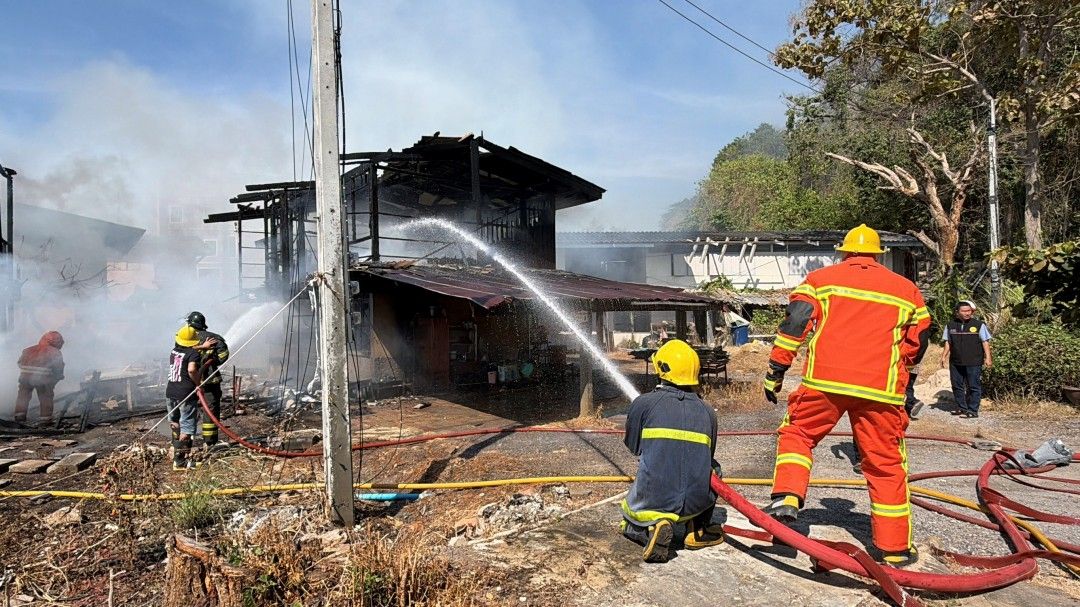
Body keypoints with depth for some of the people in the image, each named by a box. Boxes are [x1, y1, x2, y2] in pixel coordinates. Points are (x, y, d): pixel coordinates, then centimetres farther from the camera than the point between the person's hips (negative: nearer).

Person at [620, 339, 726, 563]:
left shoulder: (644, 403, -7)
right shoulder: (707, 412, 2)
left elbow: (632, 446, 8)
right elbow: (707, 458, 15)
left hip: (652, 501, -2)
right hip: (697, 503, 3)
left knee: (629, 525, 30)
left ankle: (652, 527, -5)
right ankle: (697, 530, 20)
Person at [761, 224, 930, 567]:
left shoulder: (821, 278, 11)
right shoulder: (907, 289, 19)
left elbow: (794, 323, 0)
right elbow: (919, 341, 22)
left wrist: (775, 371, 1)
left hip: (825, 381, -1)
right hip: (881, 389, 2)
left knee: (797, 433, 18)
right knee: (886, 464, 11)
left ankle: (786, 498, -1)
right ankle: (894, 548, 18)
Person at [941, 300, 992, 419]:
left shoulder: (979, 325, 0)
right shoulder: (951, 325, 8)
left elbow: (985, 342, 1)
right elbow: (948, 342, 14)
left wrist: (987, 358, -5)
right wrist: (944, 356, 8)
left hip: (974, 362, -4)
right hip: (955, 362, 4)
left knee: (973, 386, 0)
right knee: (957, 385, 10)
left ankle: (972, 410, 5)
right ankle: (961, 407, 23)